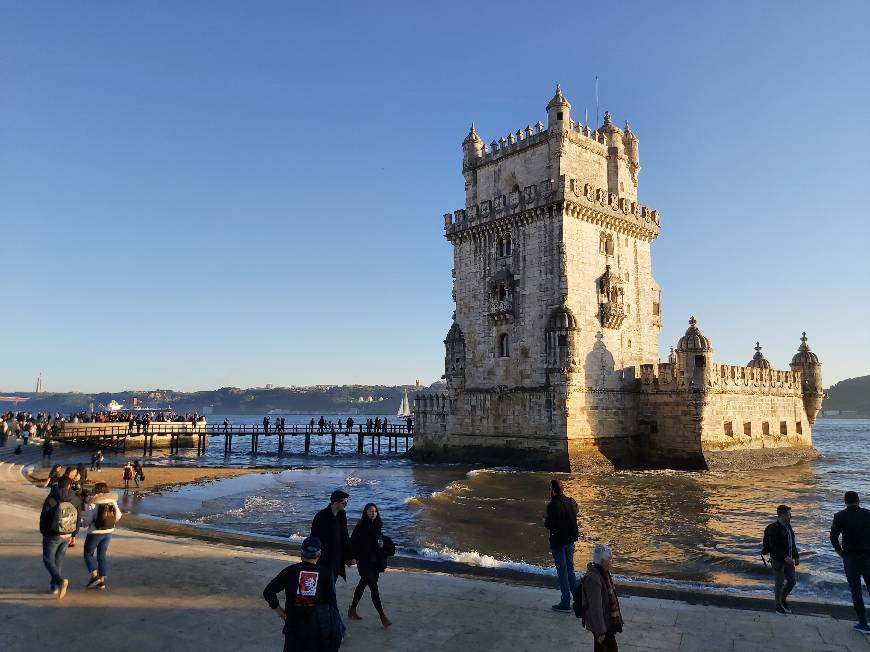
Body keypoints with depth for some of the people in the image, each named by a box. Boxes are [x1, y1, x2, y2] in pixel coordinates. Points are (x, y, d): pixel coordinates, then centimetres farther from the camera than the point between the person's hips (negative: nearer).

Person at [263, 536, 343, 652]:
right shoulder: (326, 573, -1)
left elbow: (268, 592, -4)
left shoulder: (291, 570, 0)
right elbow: (331, 600, -4)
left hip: (294, 624, 0)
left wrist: (277, 609, 10)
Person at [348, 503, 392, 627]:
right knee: (374, 588, -9)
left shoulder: (377, 527, 6)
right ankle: (382, 616, -7)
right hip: (364, 562, -7)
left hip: (375, 562, 7)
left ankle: (352, 610, 34)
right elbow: (353, 543, -12)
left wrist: (381, 544, 1)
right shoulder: (360, 527, -13)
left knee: (362, 585, 18)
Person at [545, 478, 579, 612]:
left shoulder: (552, 505, -22)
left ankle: (566, 603, 9)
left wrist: (545, 522, -4)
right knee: (570, 569, 19)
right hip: (570, 540, 7)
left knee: (562, 572, 3)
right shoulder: (571, 502, 0)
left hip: (558, 542, -7)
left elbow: (550, 525, -24)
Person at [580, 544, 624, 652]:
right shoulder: (592, 579, -29)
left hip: (607, 619, 9)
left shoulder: (604, 572, 1)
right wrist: (600, 631, -22)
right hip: (599, 622, -9)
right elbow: (595, 607, -26)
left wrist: (617, 618, 23)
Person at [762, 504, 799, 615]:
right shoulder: (773, 528, -19)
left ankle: (783, 599, 34)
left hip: (788, 559, 8)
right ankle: (778, 606, 19)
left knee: (792, 581, 12)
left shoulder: (788, 526, 8)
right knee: (779, 583, 3)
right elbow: (774, 546, -23)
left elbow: (792, 543, 17)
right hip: (778, 561, -8)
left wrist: (796, 556, 14)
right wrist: (785, 557, -27)